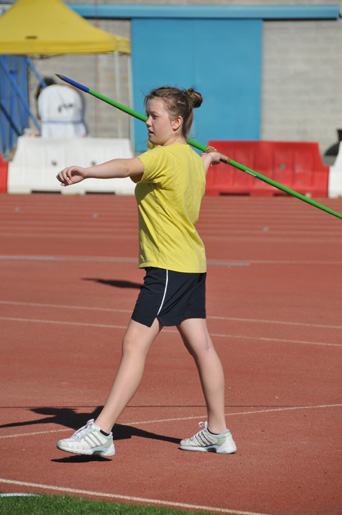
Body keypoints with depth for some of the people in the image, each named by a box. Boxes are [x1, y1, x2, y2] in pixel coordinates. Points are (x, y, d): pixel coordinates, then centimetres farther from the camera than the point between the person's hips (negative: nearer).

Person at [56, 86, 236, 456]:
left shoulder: (165, 157, -17)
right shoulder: (192, 159, 11)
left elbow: (127, 167, -37)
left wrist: (85, 172, -54)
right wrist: (209, 158, 61)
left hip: (168, 267, -10)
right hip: (192, 263, 10)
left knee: (134, 343, -12)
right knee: (200, 346, 14)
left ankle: (101, 432, -15)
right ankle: (217, 432, 22)